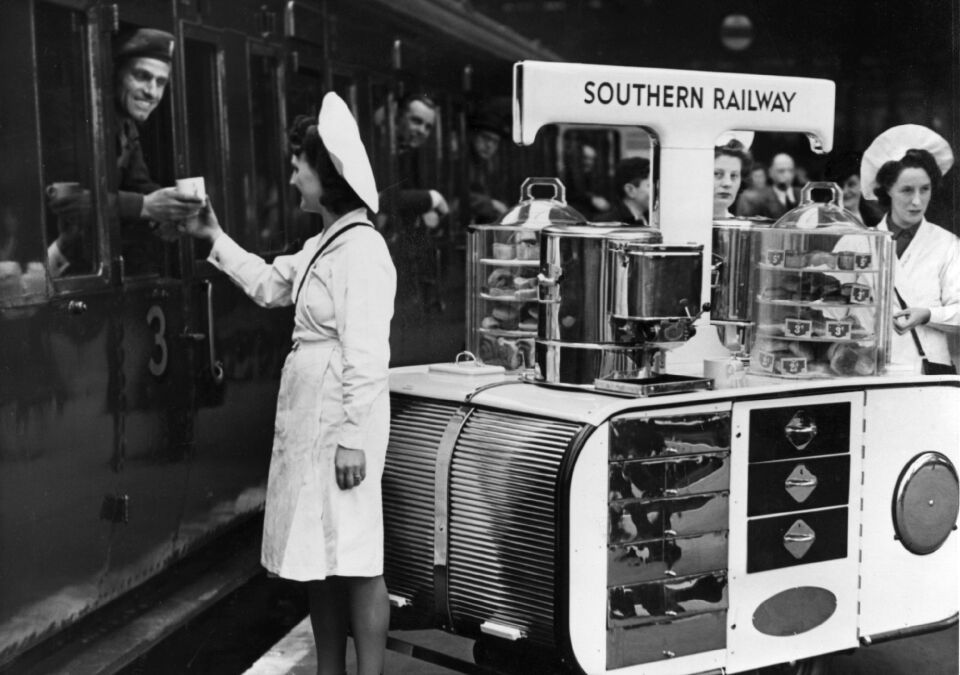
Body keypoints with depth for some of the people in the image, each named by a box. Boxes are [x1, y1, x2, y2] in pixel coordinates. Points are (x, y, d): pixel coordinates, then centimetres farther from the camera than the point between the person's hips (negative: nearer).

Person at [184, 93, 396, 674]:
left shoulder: (362, 249, -16)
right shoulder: (324, 245, 13)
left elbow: (366, 356, -20)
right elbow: (269, 285, 30)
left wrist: (354, 439, -21)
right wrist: (216, 239, 28)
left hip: (342, 420, -10)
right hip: (309, 419, 10)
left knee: (355, 560, -3)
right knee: (317, 556, 15)